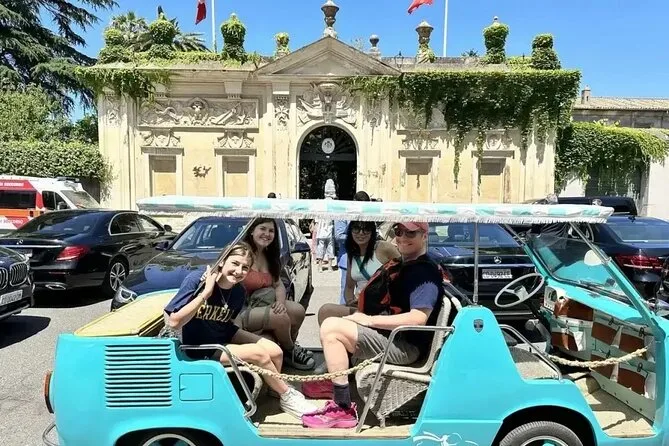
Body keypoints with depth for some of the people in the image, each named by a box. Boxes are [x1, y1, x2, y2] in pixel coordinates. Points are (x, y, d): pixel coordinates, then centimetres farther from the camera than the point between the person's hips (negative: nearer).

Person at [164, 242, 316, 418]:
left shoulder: (239, 292, -9)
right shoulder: (197, 280, -25)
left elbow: (226, 322, 8)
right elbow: (174, 323, -30)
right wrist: (205, 293, -33)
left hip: (224, 335, 6)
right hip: (200, 346, -6)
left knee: (275, 351, -7)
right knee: (259, 354, -18)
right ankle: (287, 396, 4)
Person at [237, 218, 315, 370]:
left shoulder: (269, 256, 9)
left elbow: (279, 285, 5)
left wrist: (281, 302, -16)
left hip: (261, 303, 8)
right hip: (239, 310, -8)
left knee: (298, 311, -9)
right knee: (281, 317, -26)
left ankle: (288, 348, 13)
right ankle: (290, 352, 3)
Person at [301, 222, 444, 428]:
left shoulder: (425, 272, -17)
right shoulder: (401, 264, 12)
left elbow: (418, 318, -28)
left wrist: (370, 320, -22)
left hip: (405, 346, -11)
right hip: (388, 333, 11)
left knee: (331, 328, -24)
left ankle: (343, 410, -18)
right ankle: (334, 381, 19)